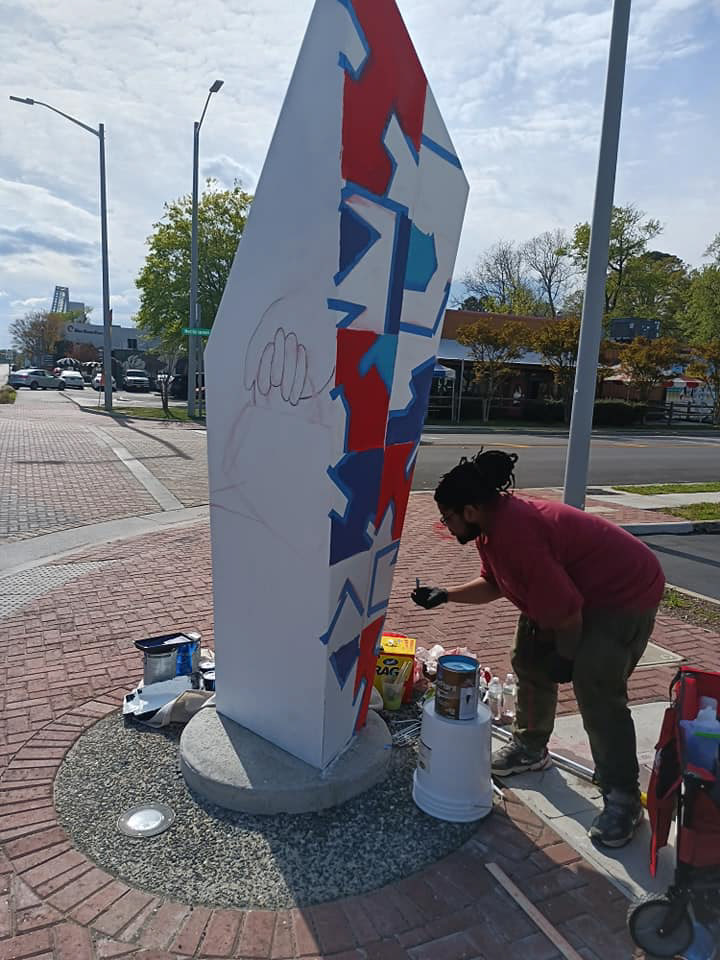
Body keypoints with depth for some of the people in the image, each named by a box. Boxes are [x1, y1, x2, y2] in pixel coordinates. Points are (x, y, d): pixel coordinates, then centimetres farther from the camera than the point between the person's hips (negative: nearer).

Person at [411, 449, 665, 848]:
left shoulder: (517, 534, -36)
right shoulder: (493, 523, -5)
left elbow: (566, 613, -31)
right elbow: (492, 585, 10)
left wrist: (566, 657, -14)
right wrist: (445, 595, 1)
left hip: (626, 592, -10)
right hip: (577, 585, 10)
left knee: (596, 688, -16)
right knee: (529, 661, 12)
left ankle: (622, 798, 2)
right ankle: (530, 747, 31)